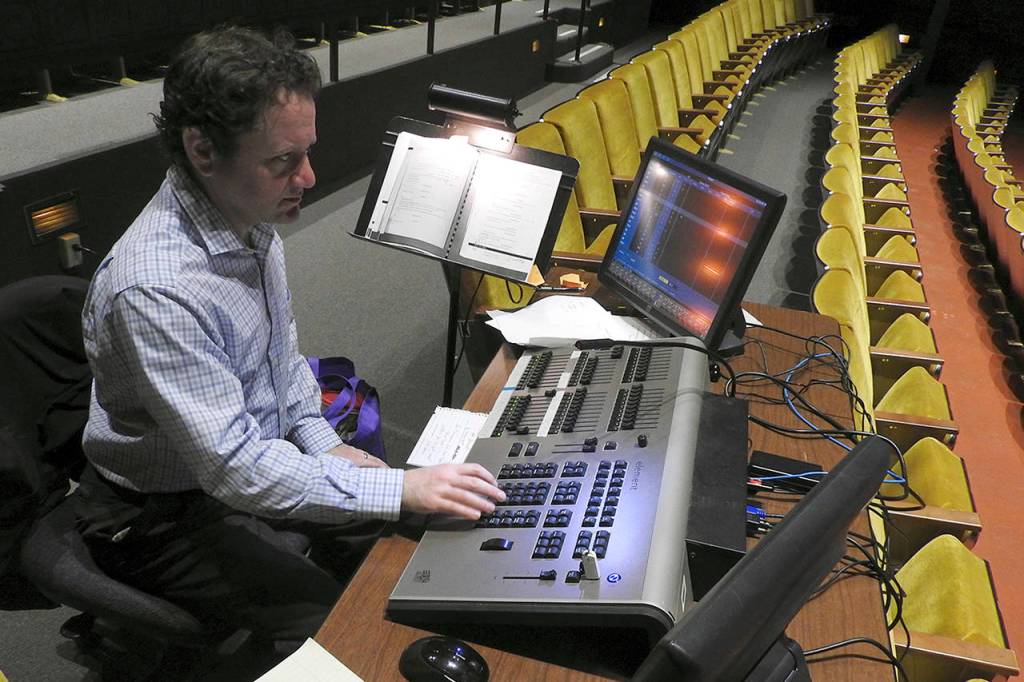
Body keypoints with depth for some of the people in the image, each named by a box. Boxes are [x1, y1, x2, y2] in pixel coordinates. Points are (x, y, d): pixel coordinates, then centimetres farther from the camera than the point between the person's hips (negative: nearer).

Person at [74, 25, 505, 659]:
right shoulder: (155, 290, -34)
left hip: (254, 450, 8)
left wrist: (321, 442, 0)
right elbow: (236, 469, -33)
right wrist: (401, 488, -31)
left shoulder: (251, 223, -6)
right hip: (167, 516, -7)